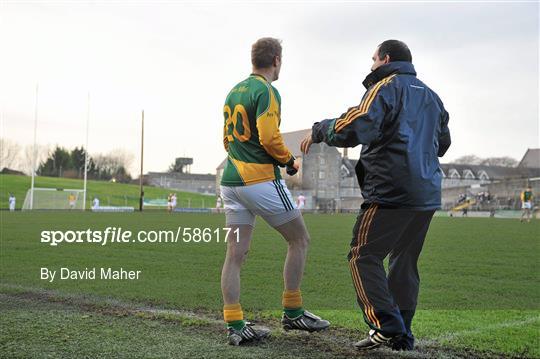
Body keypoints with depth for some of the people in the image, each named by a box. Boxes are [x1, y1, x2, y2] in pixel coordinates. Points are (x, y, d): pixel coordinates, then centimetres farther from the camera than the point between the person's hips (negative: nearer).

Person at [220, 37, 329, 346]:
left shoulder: (234, 92, 16)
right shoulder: (266, 91, -10)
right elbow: (269, 137, -20)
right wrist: (289, 161, -4)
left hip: (232, 180, 8)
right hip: (261, 179, -8)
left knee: (236, 254, 4)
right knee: (300, 239, 8)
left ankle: (235, 326, 3)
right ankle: (293, 312, 13)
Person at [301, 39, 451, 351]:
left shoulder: (385, 87, -4)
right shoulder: (431, 96, 21)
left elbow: (355, 128, -19)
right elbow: (442, 143, 30)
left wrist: (320, 130, -4)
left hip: (392, 192, -8)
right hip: (427, 196, 8)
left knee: (364, 256, -3)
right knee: (405, 262, 14)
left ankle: (387, 326, -11)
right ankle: (402, 335, 15)